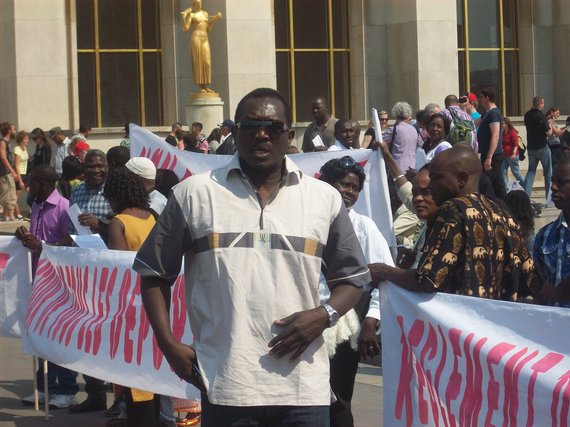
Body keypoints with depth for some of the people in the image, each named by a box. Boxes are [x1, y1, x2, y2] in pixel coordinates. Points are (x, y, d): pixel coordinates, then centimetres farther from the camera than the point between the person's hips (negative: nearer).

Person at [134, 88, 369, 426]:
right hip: (225, 387, -1)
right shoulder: (195, 194, 5)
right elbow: (155, 273, 10)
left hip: (303, 388, 1)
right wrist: (169, 345, 0)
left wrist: (324, 315, -6)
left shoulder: (324, 198, 8)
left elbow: (352, 276, 14)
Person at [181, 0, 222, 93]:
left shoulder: (205, 13, 19)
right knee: (197, 63, -7)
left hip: (205, 40, 6)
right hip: (196, 39, -6)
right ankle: (201, 87, -7)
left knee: (206, 63, 0)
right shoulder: (191, 14, 2)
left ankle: (206, 86, 2)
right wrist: (183, 17, -17)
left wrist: (214, 20, 11)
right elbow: (186, 29, -6)